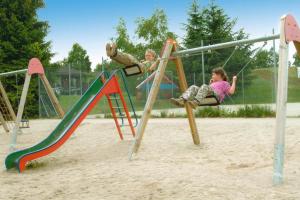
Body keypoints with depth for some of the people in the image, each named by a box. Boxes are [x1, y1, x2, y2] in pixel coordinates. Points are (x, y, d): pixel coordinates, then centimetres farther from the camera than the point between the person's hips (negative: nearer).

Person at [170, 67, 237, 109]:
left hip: (216, 96, -6)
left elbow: (231, 92, 5)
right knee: (194, 87, -14)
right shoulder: (213, 83, 40)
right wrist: (210, 84, 40)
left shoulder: (225, 83, 21)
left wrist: (234, 81, 6)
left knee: (204, 86, -32)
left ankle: (196, 102, -57)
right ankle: (182, 100, -41)